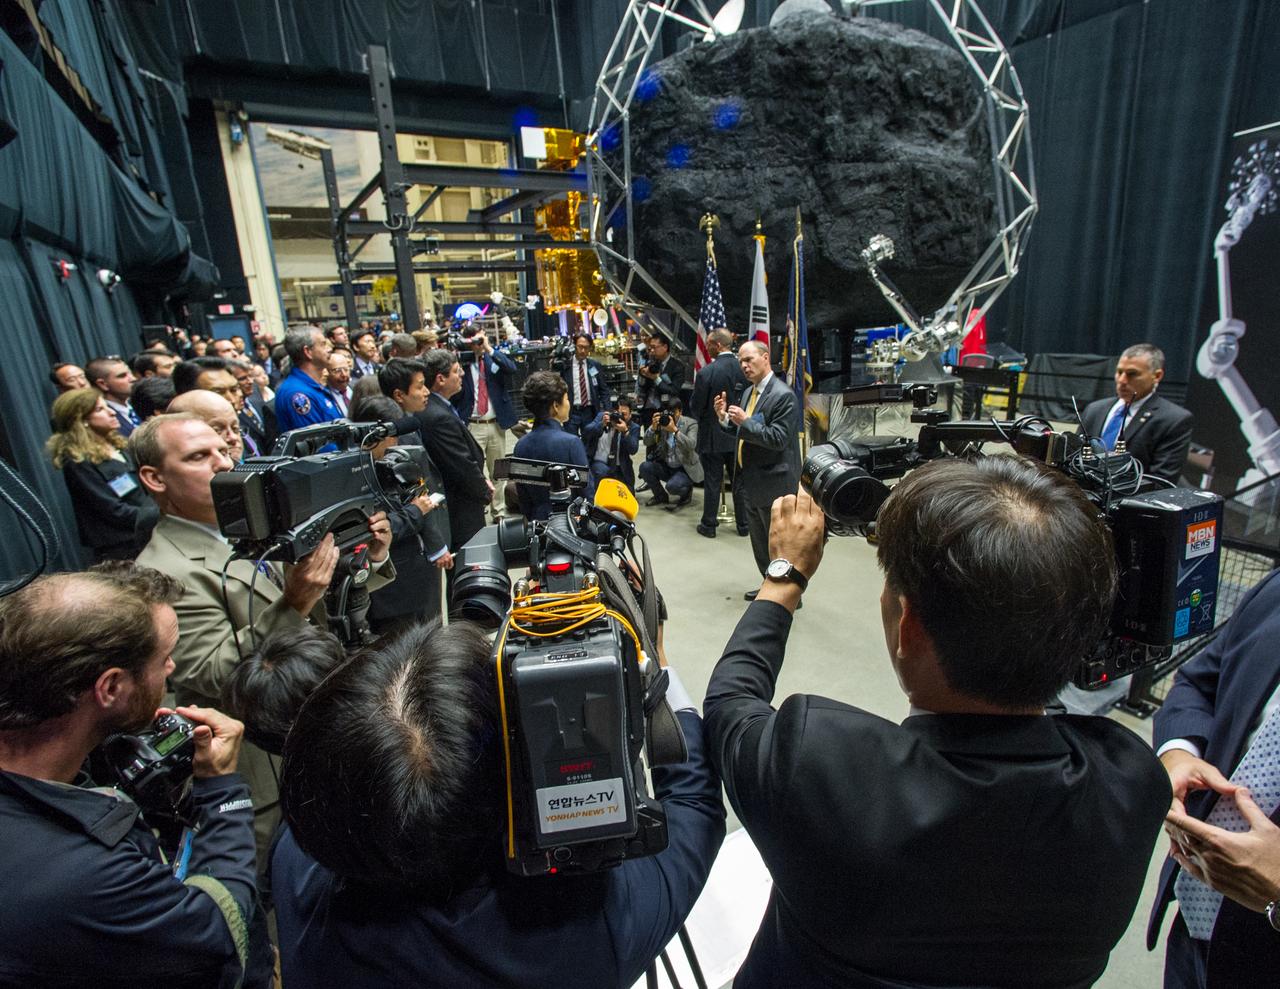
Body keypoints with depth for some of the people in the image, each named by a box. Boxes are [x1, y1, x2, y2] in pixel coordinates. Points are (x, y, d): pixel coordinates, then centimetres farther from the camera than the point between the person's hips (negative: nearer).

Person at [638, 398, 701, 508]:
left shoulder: (691, 423, -10)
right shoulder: (661, 421, -1)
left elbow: (691, 445, -27)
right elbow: (647, 442, -7)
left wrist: (675, 430, -36)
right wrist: (653, 427, -24)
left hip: (685, 469, -5)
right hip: (666, 467, 5)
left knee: (672, 486, -31)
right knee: (644, 466, -19)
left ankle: (686, 491, 7)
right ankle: (661, 496, 4)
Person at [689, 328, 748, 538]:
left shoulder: (706, 373, -17)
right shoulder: (744, 369, -5)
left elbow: (695, 408, -11)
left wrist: (701, 417, 9)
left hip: (713, 436, -4)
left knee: (712, 483, 7)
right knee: (740, 482, 13)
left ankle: (709, 525, 17)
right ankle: (743, 524, 22)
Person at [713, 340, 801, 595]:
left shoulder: (783, 396, -16)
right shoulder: (748, 393, 10)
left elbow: (778, 439, -22)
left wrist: (745, 421, -24)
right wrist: (724, 418, -3)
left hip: (773, 483, -9)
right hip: (751, 482, 9)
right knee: (759, 542, 20)